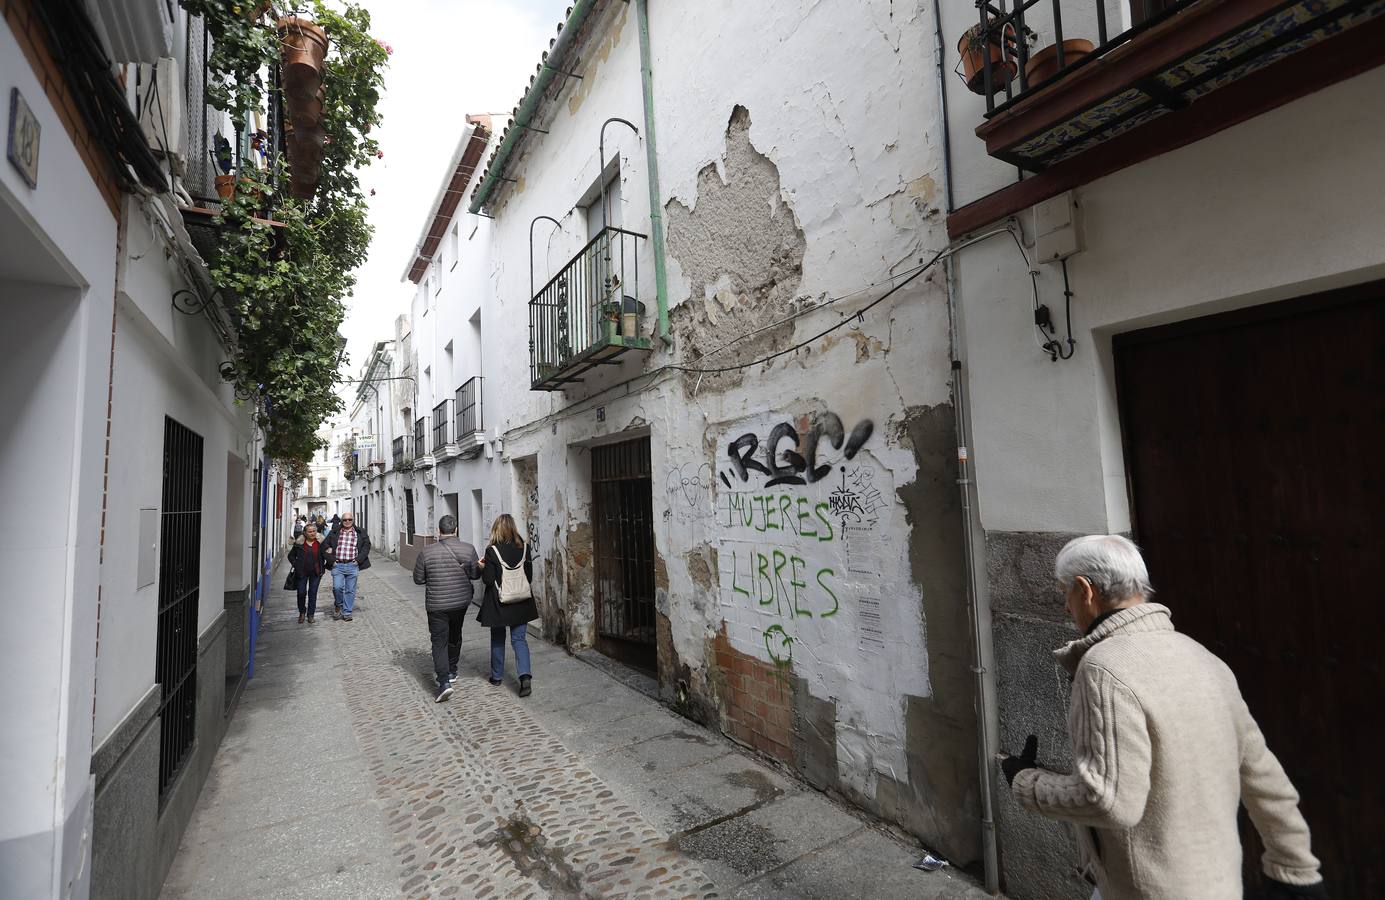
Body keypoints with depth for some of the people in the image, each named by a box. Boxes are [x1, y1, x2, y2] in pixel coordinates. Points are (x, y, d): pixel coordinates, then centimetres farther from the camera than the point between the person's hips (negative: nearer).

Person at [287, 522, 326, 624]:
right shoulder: (299, 543, -3)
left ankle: (311, 614, 16)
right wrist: (296, 566, -1)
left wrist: (322, 568, 2)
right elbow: (291, 556, 9)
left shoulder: (321, 543, -2)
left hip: (315, 572, 0)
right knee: (301, 593, 3)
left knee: (313, 593, 5)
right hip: (302, 572, 0)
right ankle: (302, 612, 26)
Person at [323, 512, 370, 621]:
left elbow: (366, 547, 7)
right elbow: (325, 548, 10)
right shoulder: (334, 534, 10)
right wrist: (332, 560, -2)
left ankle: (346, 613, 13)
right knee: (337, 587, -13)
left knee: (350, 590, 3)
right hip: (337, 565, 0)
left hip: (352, 566, 0)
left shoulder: (360, 534, 8)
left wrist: (358, 560, -3)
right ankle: (338, 605, 16)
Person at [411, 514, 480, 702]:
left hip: (436, 605, -2)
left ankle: (444, 682, -10)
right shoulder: (468, 549, -9)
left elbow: (418, 579, -3)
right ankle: (451, 671, 37)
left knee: (439, 642, 2)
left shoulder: (426, 552, -12)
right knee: (455, 637, 22)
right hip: (461, 602, 3)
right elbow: (475, 574, -1)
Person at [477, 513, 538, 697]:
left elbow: (489, 580, -13)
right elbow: (530, 576, 2)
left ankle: (497, 676, 29)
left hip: (499, 603, -2)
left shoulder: (492, 551, -15)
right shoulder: (524, 548, -4)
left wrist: (483, 568, 4)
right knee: (519, 639, 7)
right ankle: (525, 675, -10)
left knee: (498, 639, 16)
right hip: (522, 602, 2)